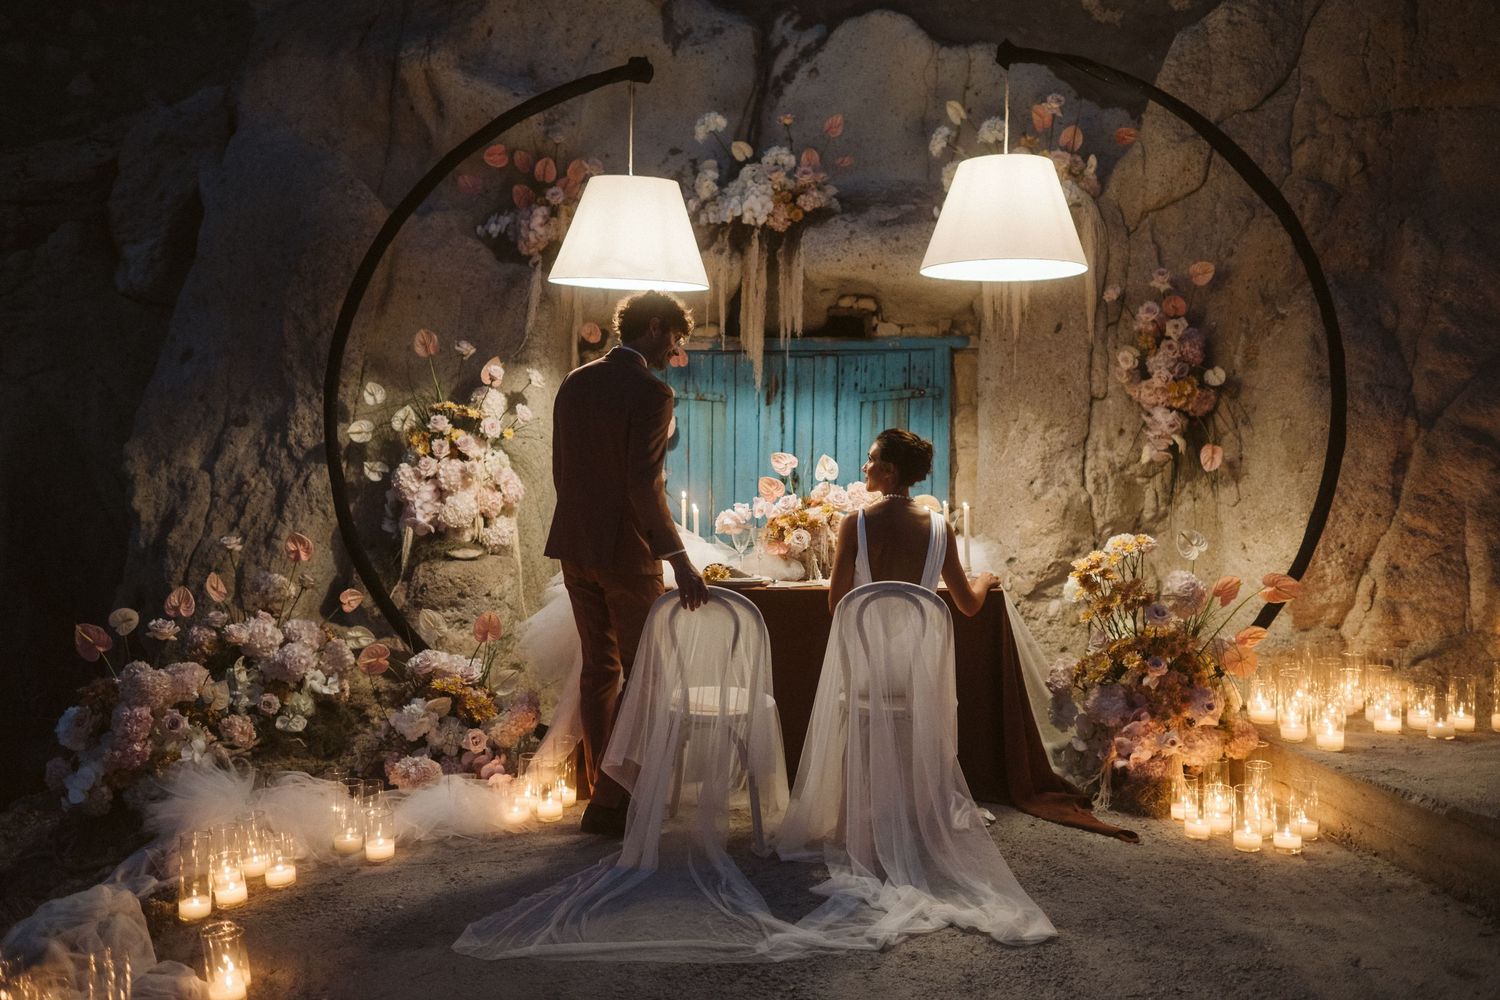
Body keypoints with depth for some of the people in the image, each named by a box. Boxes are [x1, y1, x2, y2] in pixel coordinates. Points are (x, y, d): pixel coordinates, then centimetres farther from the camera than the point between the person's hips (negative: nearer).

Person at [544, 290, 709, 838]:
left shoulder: (575, 382, 8)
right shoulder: (651, 392, -16)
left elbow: (561, 469, 13)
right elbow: (645, 485, -22)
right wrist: (679, 559, -21)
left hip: (576, 547, 8)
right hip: (627, 552, -7)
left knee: (598, 668, 18)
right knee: (640, 673, 4)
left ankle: (599, 783, 27)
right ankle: (609, 802, 5)